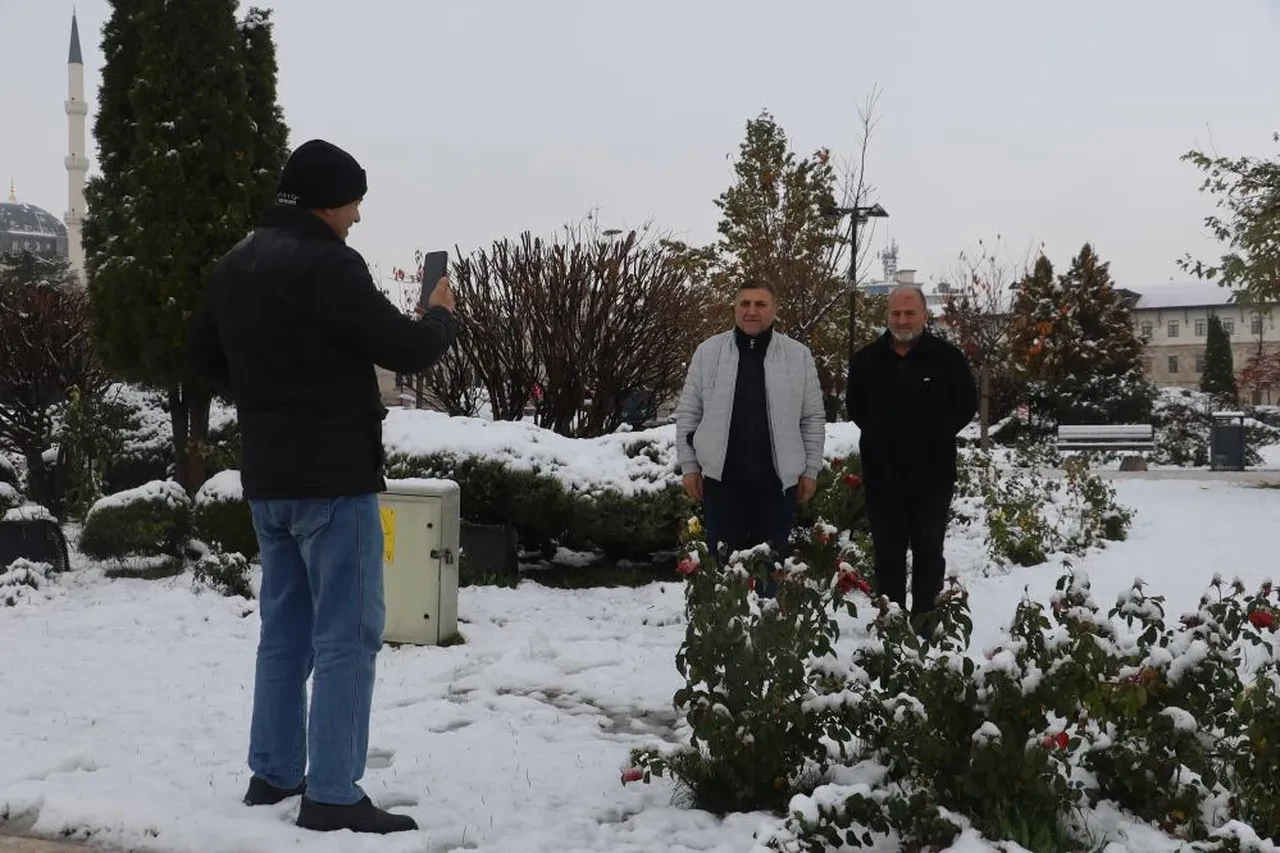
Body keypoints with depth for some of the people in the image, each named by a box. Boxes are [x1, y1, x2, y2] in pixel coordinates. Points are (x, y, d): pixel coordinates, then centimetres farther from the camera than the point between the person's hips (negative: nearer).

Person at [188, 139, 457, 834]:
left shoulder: (235, 264, 10)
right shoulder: (325, 264, -18)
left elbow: (204, 353, 22)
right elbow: (406, 351, -15)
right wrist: (439, 314, 5)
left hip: (266, 476, 9)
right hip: (331, 477, -9)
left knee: (285, 628, 17)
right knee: (347, 634, -3)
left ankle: (273, 773, 24)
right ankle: (332, 796, -1)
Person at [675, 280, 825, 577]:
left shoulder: (798, 355, 3)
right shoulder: (708, 351, 3)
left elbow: (813, 418, 6)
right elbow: (688, 413, 5)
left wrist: (810, 470, 3)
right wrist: (689, 466, 1)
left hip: (778, 478, 0)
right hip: (721, 477, 0)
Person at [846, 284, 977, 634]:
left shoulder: (947, 357, -4)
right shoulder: (866, 359, 3)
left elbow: (966, 405, 5)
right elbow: (854, 407, 17)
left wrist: (938, 434, 0)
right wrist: (878, 435, 9)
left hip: (933, 474, -2)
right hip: (882, 474, 2)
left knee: (928, 550, 7)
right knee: (888, 552, 8)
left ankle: (926, 622, 14)